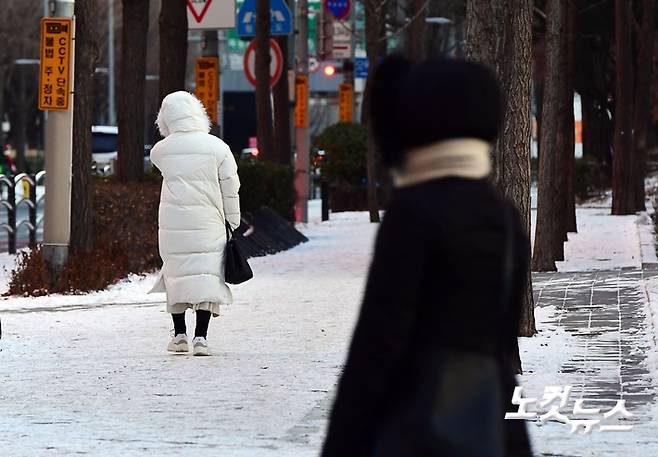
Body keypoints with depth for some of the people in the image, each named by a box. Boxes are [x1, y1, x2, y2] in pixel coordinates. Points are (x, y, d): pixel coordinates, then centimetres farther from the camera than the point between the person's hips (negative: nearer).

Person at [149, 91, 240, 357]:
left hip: (172, 223, 1)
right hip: (208, 223, -1)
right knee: (206, 275, 0)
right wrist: (234, 223, 11)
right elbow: (230, 189, 1)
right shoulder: (217, 147, -4)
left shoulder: (160, 151, -2)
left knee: (176, 274, 13)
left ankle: (179, 334, 18)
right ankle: (200, 337, -8)